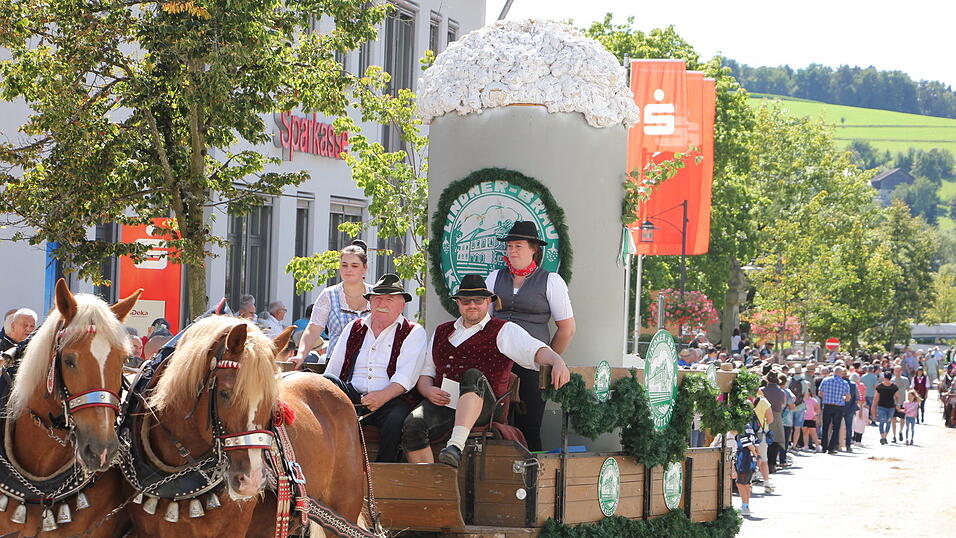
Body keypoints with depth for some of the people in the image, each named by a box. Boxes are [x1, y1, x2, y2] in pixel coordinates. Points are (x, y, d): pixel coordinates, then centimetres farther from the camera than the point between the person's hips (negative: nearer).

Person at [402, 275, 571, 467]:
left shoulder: (504, 331, 12)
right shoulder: (442, 332, 27)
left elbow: (534, 350, -5)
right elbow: (426, 373, 26)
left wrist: (557, 361, -28)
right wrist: (428, 391, 1)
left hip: (483, 407, -3)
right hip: (441, 403, 4)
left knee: (473, 376, -37)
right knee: (413, 424, -29)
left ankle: (455, 446, -53)